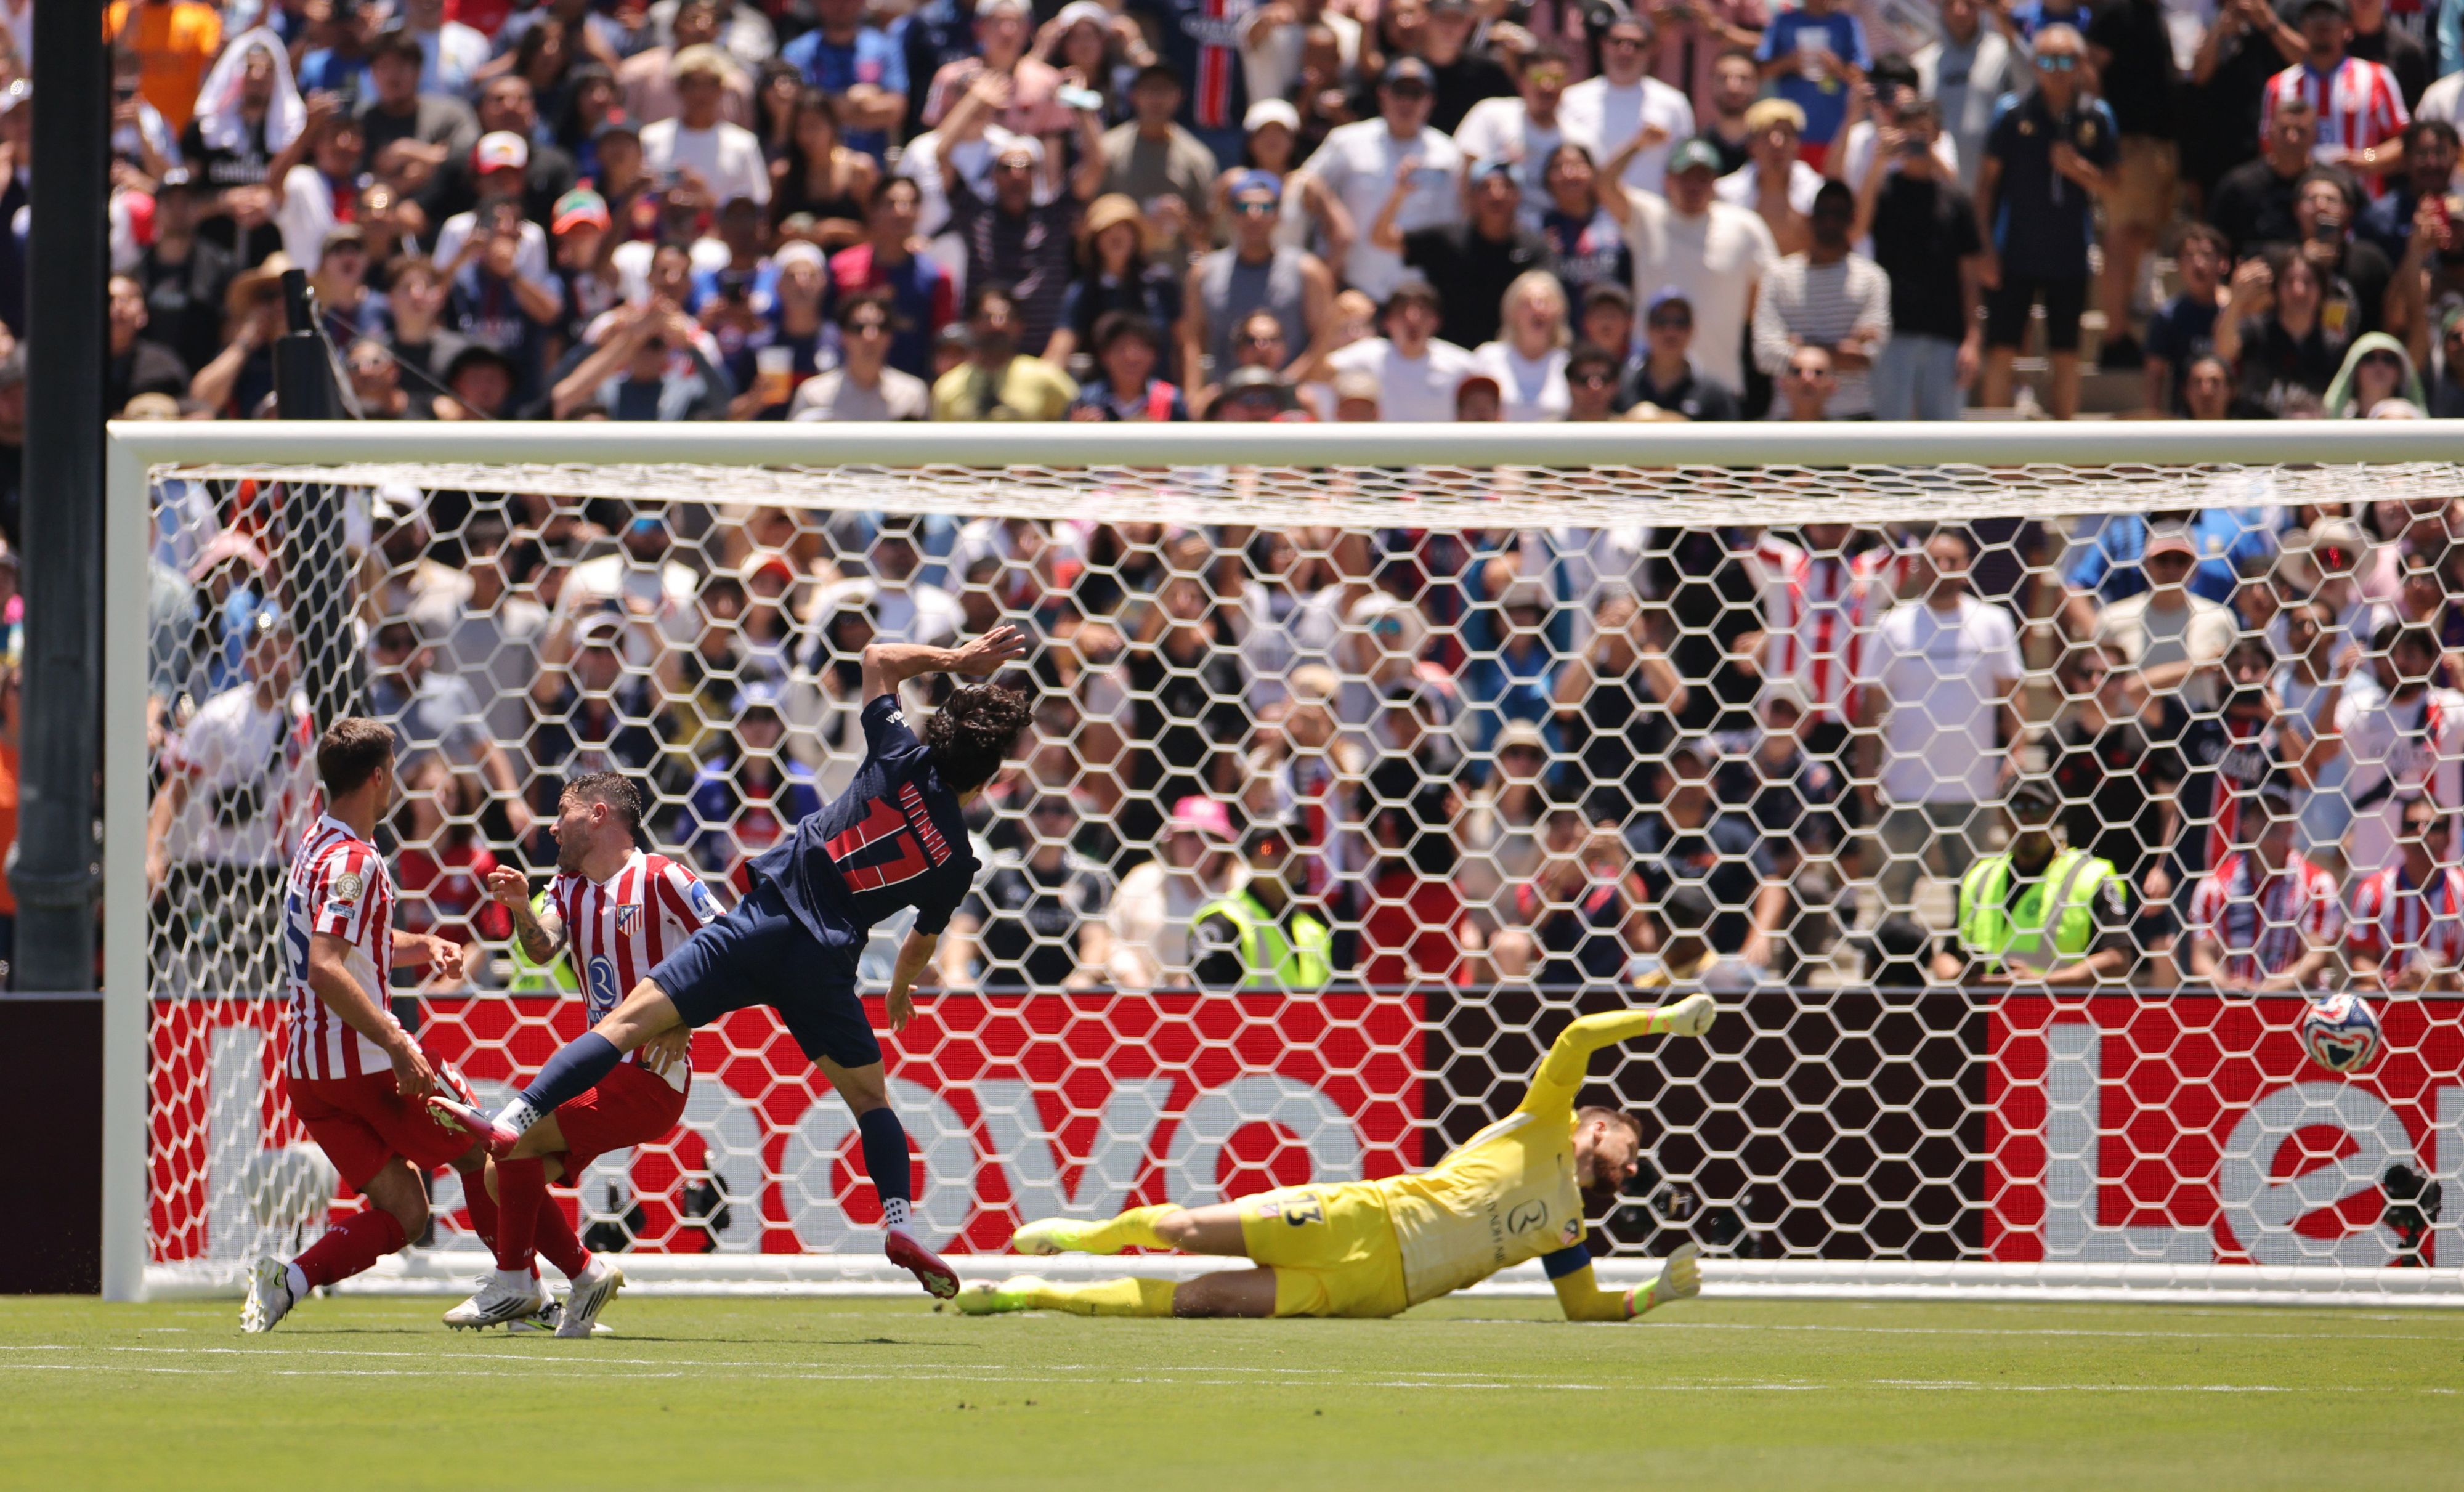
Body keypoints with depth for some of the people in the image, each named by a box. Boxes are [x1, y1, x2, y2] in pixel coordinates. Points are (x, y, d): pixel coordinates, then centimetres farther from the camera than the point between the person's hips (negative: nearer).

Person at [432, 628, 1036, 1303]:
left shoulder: (901, 763, 3)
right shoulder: (956, 862, 8)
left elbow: (878, 657, 17)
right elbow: (921, 944, 26)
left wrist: (955, 659, 27)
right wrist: (901, 995, 47)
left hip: (764, 924, -1)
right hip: (826, 965, 1)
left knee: (629, 1020, -7)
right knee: (870, 1096, 20)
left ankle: (514, 1123, -20)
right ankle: (898, 1222, 3)